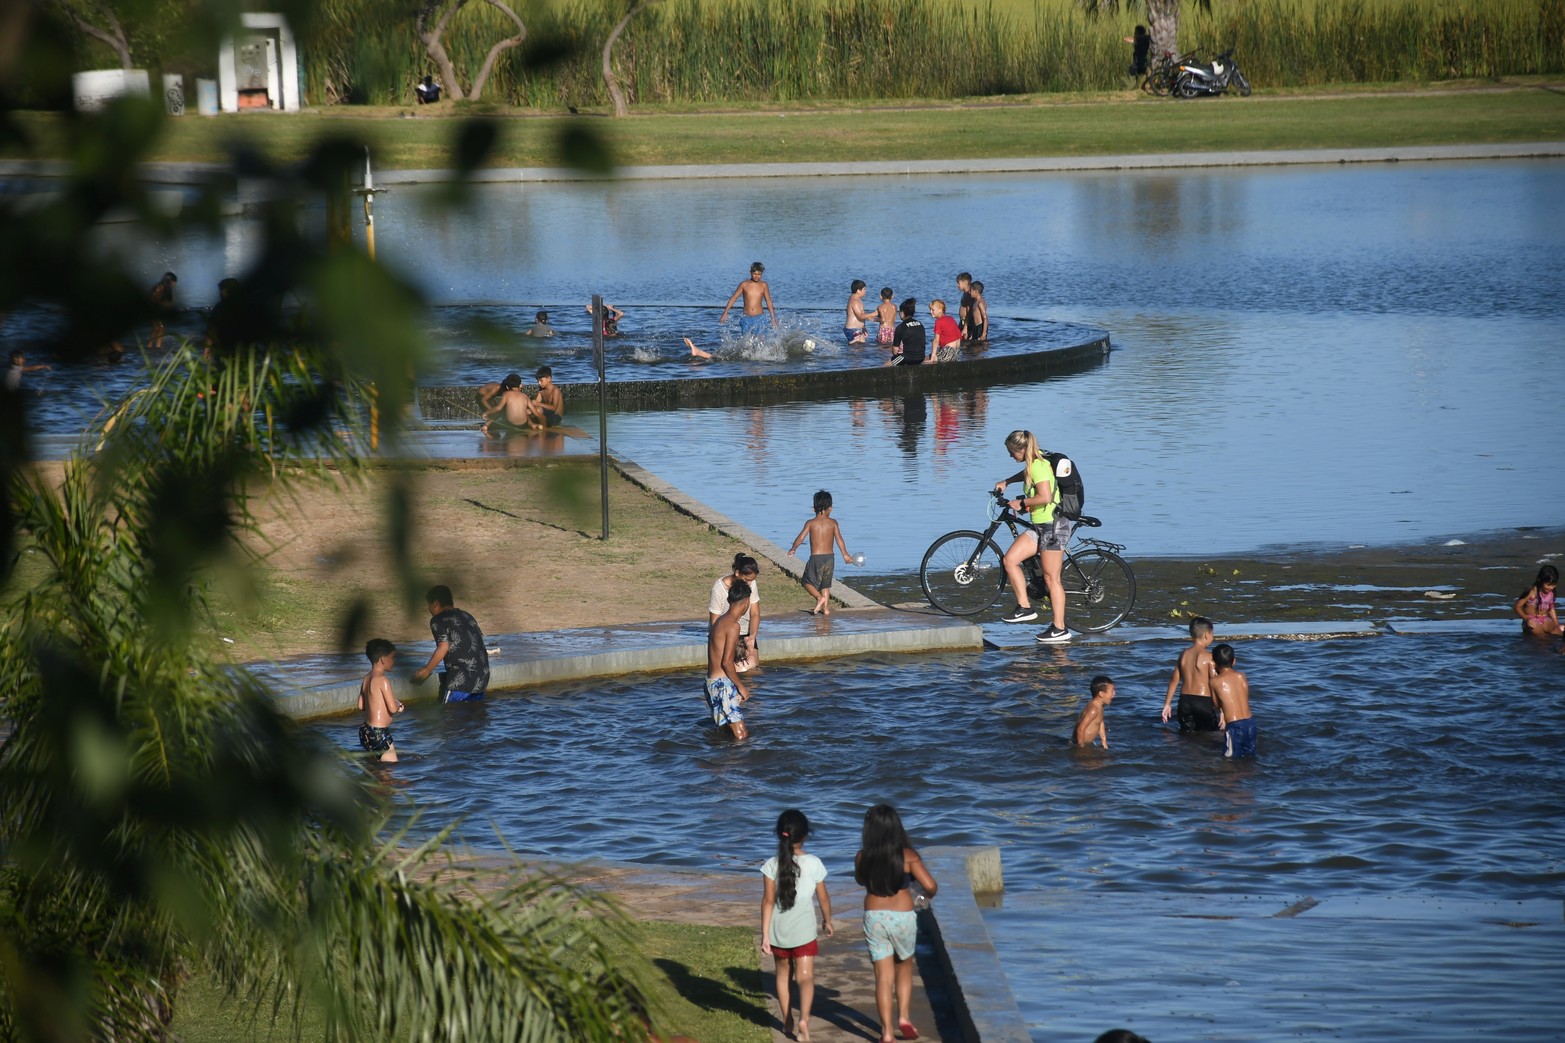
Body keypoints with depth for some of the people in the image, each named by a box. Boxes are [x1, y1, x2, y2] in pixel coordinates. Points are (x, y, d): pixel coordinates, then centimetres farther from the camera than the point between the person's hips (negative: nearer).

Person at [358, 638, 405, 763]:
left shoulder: (367, 679, 9)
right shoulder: (383, 680, -17)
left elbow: (361, 705, 16)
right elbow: (393, 708, -19)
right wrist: (398, 704, 3)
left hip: (367, 730, 9)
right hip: (379, 733, -9)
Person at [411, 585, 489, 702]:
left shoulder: (438, 620, 0)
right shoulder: (466, 616, 22)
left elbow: (443, 647, -13)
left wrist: (426, 671, -4)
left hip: (460, 679, -7)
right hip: (481, 676, 7)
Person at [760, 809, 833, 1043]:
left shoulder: (771, 865, -8)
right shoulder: (813, 864, -8)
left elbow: (768, 901, -10)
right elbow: (823, 898, 1)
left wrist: (765, 934, -7)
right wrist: (828, 921, 19)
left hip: (779, 930, 2)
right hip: (804, 930, -2)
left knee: (783, 974, 19)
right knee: (806, 977, -1)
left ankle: (787, 1023, 28)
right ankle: (804, 1018, -25)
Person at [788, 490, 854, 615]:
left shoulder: (810, 523, -4)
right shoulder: (833, 523, -1)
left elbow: (800, 538, -8)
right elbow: (839, 539, -9)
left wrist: (793, 549, 10)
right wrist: (845, 555, -4)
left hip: (816, 558, -3)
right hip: (830, 558, 3)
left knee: (808, 582, 11)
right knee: (825, 584, 19)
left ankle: (819, 597, -13)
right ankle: (826, 608, 15)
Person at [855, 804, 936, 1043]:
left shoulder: (862, 858, -6)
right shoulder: (907, 856, -12)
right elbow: (930, 886, -14)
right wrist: (929, 894, 8)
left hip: (874, 917, 1)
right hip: (903, 917, -1)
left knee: (883, 976, 7)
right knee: (904, 968, 23)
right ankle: (903, 1017, 13)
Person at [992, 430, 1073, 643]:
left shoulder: (1038, 465, -17)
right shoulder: (1034, 464, 12)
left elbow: (1045, 497, -28)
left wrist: (1021, 503, -14)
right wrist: (1006, 482, 28)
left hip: (1054, 525, -10)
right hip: (1040, 526, 10)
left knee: (1051, 578, -6)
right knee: (1010, 559, 2)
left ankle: (1060, 629, -2)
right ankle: (1024, 607, 5)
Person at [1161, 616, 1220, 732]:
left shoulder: (1183, 655, 6)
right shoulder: (1208, 657, -10)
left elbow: (1174, 680, 11)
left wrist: (1167, 704, 20)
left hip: (1185, 700, 5)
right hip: (1203, 701, -5)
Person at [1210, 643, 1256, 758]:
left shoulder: (1215, 681, 0)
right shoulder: (1242, 677, 10)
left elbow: (1217, 705, 11)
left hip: (1234, 726, -5)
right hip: (1250, 723, 5)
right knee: (1249, 756, 15)